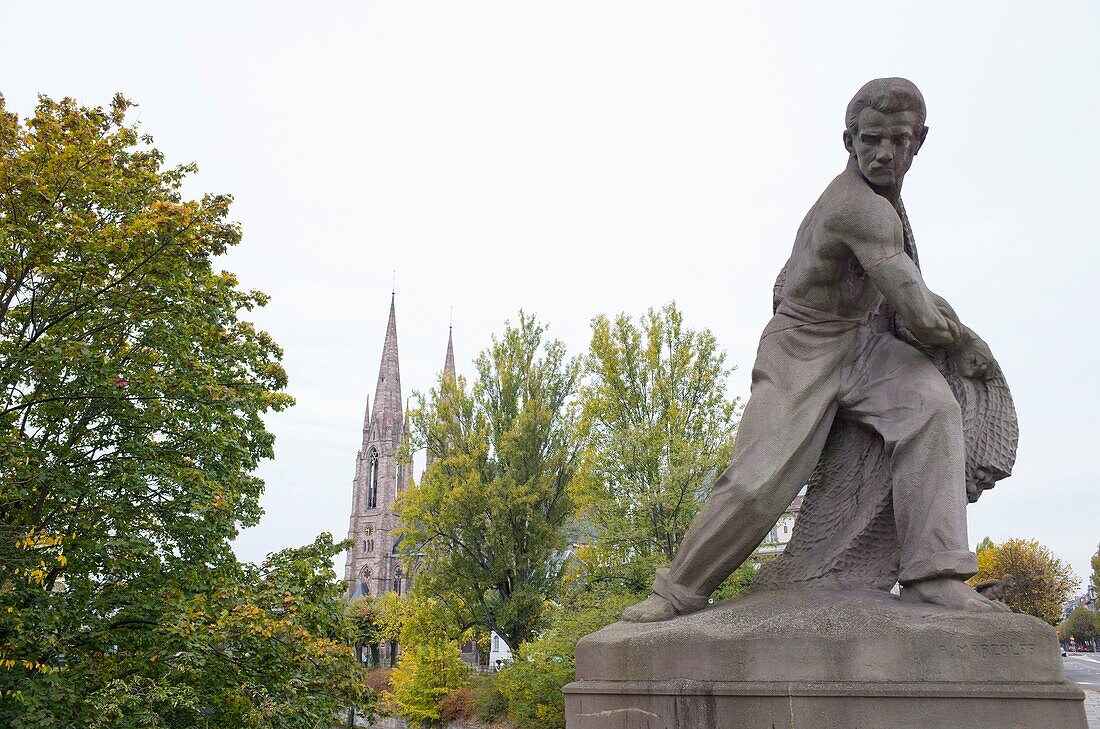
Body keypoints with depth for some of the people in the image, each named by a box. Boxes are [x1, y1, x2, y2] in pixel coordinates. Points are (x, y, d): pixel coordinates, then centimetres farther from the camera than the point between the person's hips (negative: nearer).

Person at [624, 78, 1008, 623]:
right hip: (800, 354, -8)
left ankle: (934, 576, -23)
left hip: (859, 343, 8)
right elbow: (920, 316, -27)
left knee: (931, 405, -21)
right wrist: (963, 339, -5)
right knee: (760, 482, -16)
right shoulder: (863, 207, -25)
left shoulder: (882, 197, 7)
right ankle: (679, 588, 4)